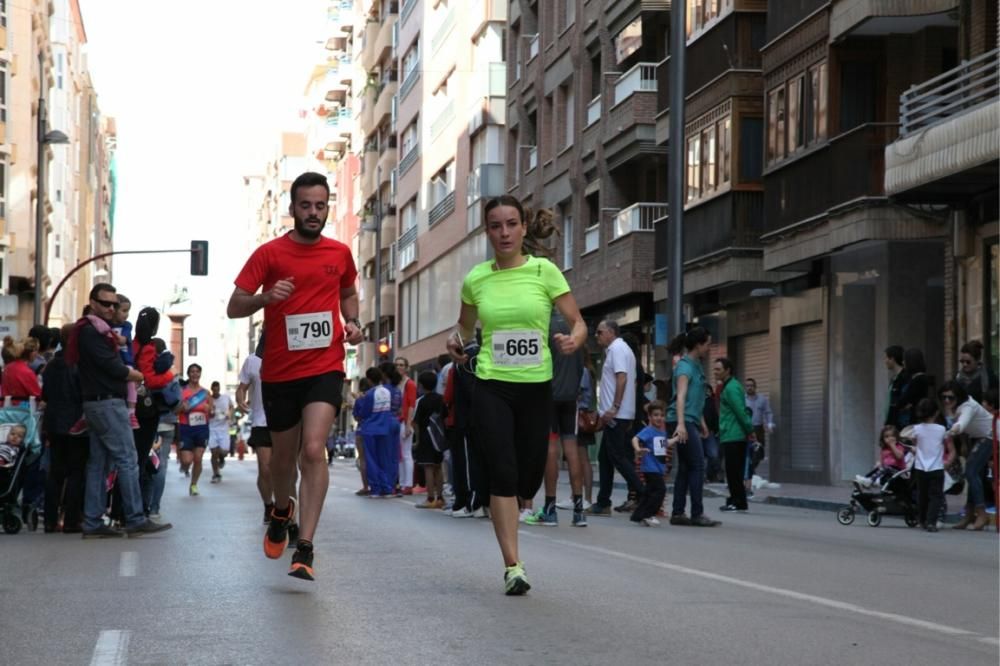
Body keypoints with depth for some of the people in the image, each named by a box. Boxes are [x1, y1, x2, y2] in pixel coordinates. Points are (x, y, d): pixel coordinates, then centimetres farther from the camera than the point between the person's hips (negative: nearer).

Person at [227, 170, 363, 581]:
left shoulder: (340, 253, 6)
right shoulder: (269, 253, -2)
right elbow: (234, 308, -4)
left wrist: (353, 323, 5)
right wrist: (266, 297, -24)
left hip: (325, 367, 0)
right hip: (279, 372, 0)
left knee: (314, 450, -18)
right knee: (283, 455, 15)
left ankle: (305, 549, -19)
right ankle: (281, 512, 48)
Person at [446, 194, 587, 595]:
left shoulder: (544, 270, -3)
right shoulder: (476, 279, 2)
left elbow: (578, 323, -1)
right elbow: (465, 324, 20)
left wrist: (573, 341, -23)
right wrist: (456, 341, -2)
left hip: (536, 386, 1)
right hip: (492, 386, 0)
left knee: (529, 478, 7)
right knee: (503, 472, -12)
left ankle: (505, 514, 42)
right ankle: (513, 566, -8)